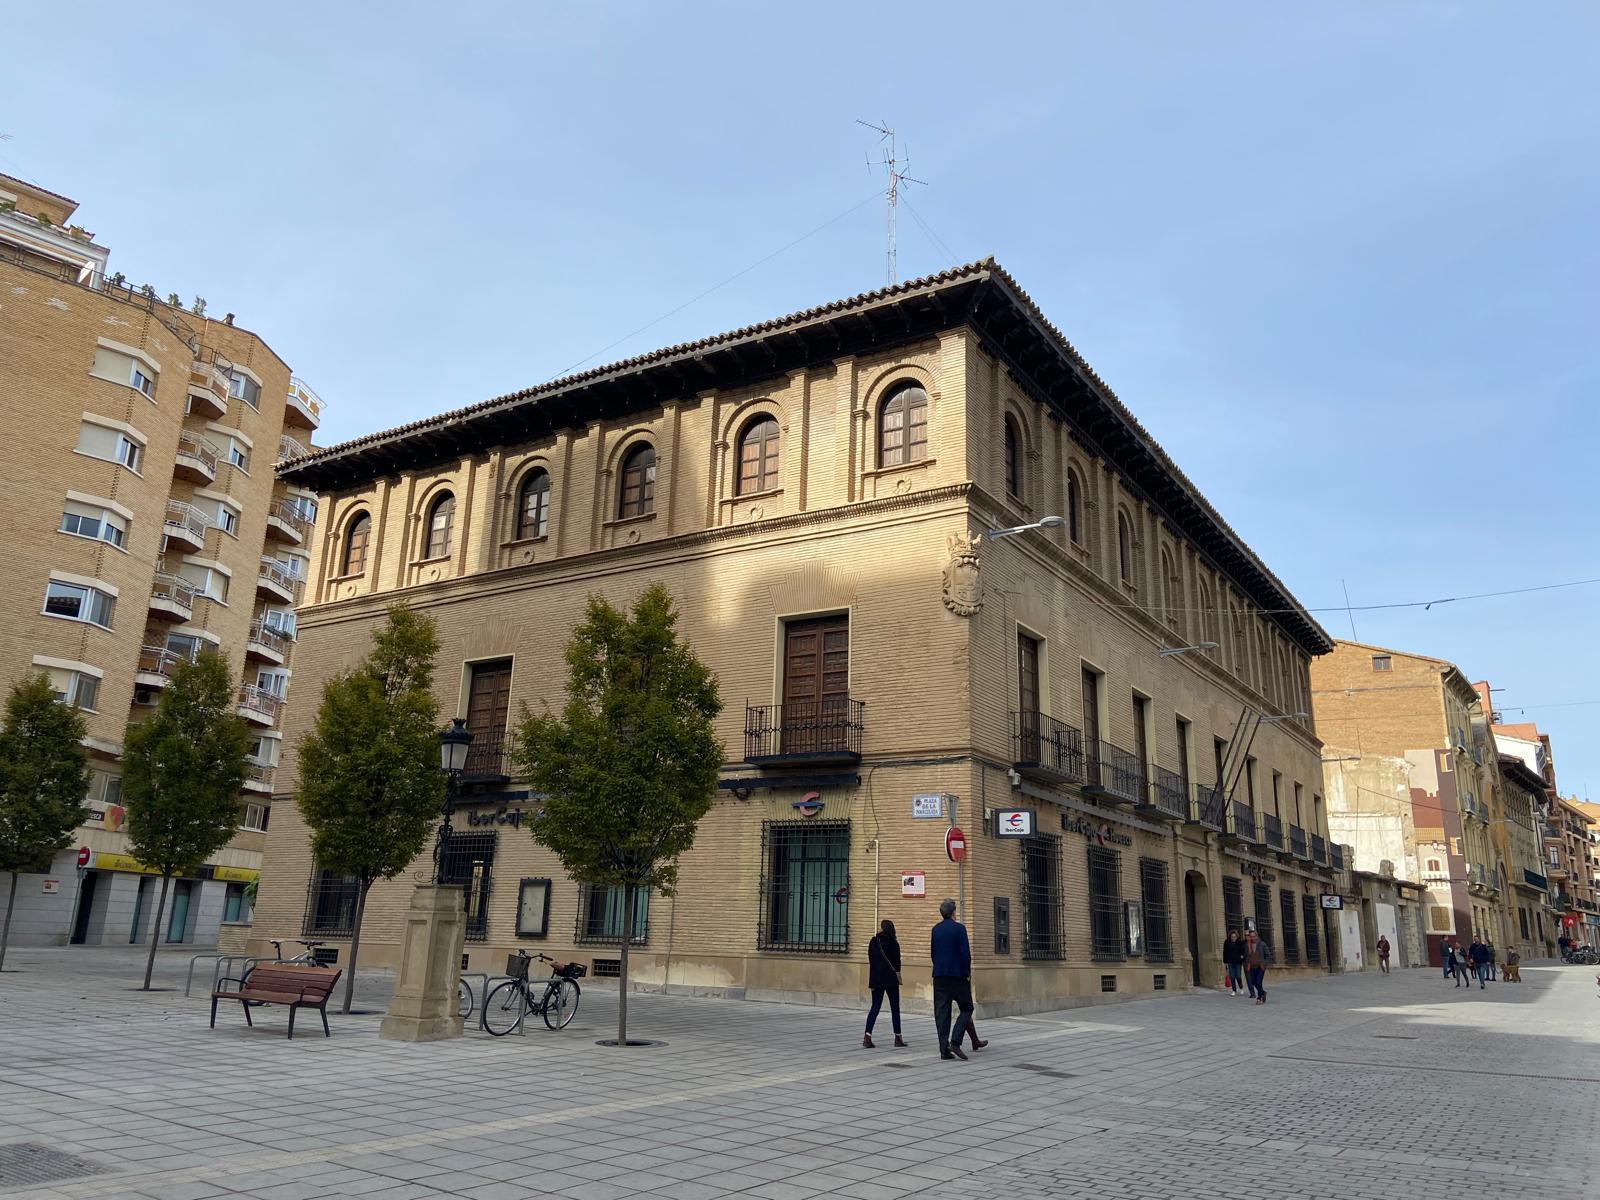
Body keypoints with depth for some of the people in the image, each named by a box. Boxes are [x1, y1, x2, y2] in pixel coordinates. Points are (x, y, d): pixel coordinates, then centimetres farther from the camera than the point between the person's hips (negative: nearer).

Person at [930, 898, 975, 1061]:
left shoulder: (935, 929, 8)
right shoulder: (959, 928, -8)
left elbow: (933, 952, 13)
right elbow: (965, 953, -12)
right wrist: (967, 973, -3)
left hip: (939, 976, 5)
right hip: (957, 975, -5)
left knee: (941, 1012, 6)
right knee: (966, 1008, 6)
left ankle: (944, 1049, 3)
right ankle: (955, 1042, -9)